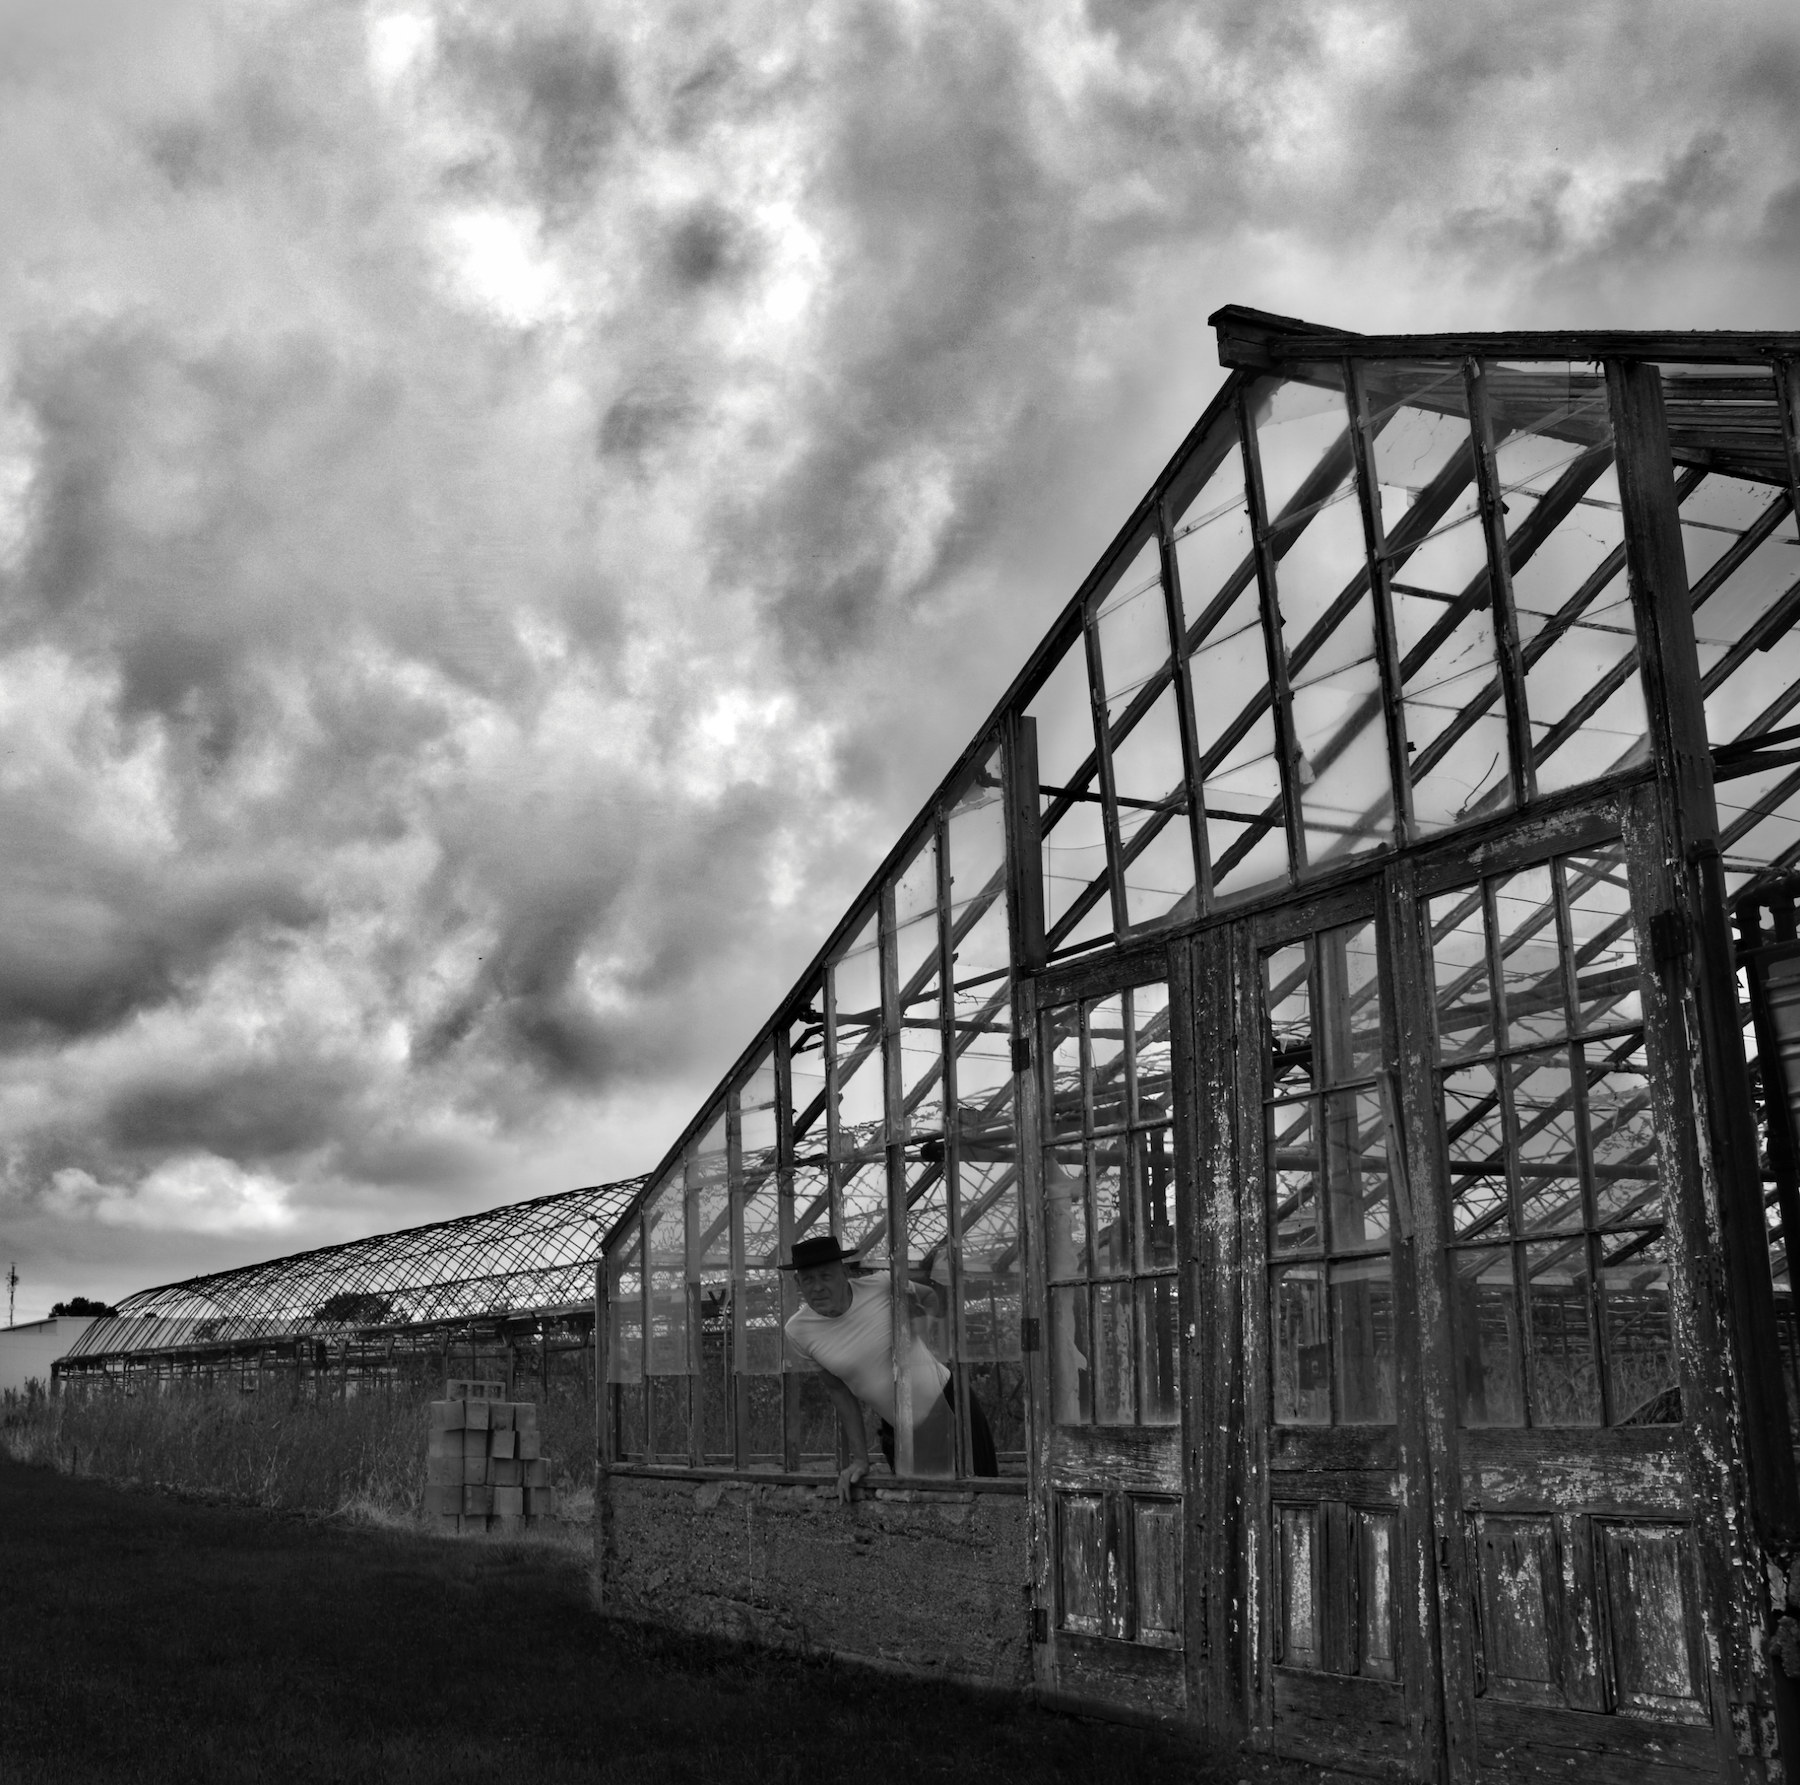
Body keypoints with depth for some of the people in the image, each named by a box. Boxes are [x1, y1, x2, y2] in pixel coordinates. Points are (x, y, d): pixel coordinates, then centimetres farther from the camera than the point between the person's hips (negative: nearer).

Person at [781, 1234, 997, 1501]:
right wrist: (859, 1458, 0)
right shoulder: (798, 1331, -13)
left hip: (948, 1407, -2)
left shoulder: (881, 1286, -22)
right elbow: (838, 1390, 0)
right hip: (896, 1432, 2)